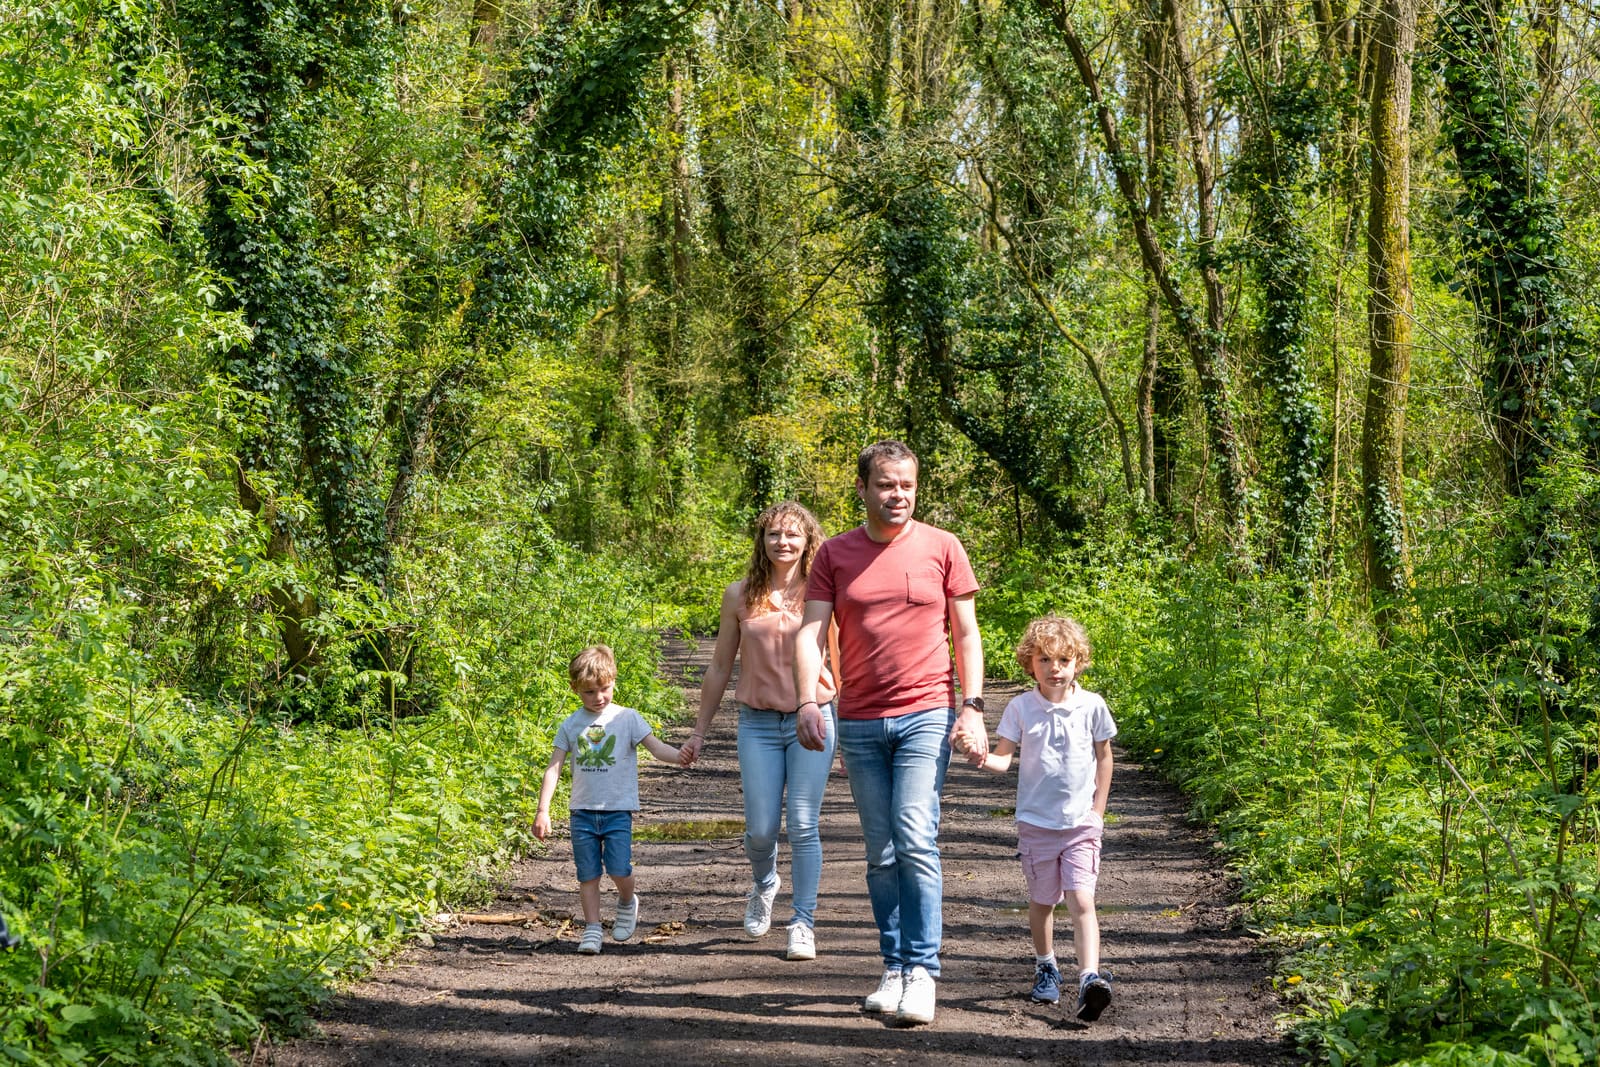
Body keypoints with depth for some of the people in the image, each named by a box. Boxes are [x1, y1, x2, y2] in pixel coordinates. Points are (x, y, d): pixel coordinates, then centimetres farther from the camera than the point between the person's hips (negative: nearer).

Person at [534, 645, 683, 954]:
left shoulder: (627, 718, 0)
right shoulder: (571, 725, 5)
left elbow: (655, 745, -8)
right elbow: (554, 768, 5)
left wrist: (679, 756, -30)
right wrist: (542, 810, -1)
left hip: (618, 809, -2)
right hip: (583, 810, 2)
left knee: (619, 869, -11)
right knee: (588, 873, 3)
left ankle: (627, 903, 19)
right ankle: (592, 928, 13)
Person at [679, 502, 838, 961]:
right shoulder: (740, 596, 4)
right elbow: (720, 668, 11)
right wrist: (700, 731, 12)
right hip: (759, 723, 1)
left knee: (803, 825, -5)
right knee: (760, 829, 1)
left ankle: (803, 923, 6)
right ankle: (763, 884, 34)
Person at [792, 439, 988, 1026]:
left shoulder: (942, 548, 3)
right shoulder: (834, 554, 7)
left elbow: (966, 633, 6)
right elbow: (810, 631, 0)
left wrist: (972, 706, -4)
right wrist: (807, 702, -15)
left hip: (926, 714, -2)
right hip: (859, 722, 2)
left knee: (916, 839, -14)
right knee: (881, 854, 7)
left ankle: (922, 972, -10)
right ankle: (894, 969, 15)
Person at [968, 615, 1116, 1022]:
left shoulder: (1091, 706, -2)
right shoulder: (1021, 708, -3)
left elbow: (1104, 756, 9)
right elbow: (1004, 757, -4)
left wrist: (1098, 808, 6)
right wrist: (984, 759, -27)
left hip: (1082, 822, -1)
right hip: (1036, 821, 1)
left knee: (1081, 900, -13)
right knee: (1042, 900, 13)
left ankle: (1090, 979, -21)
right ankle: (1045, 967, 35)